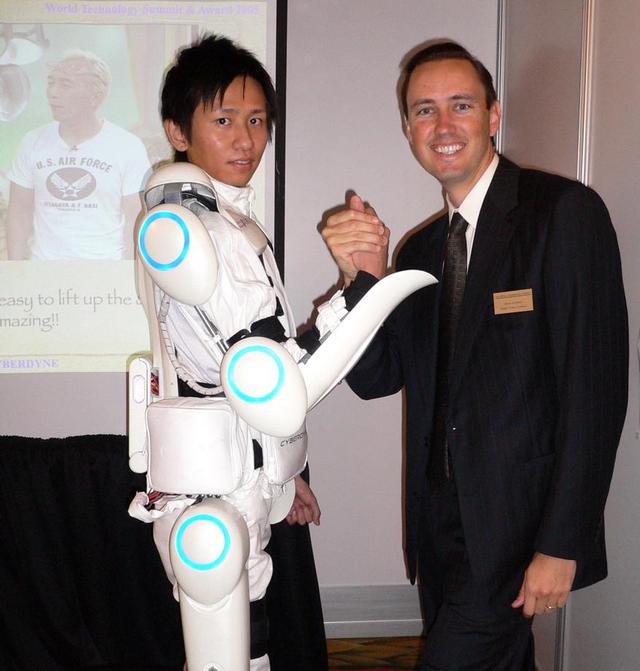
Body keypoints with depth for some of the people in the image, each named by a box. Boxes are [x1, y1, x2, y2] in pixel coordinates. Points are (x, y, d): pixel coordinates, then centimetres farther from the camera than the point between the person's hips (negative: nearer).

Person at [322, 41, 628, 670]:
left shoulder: (564, 210, -11)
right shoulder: (420, 249, 11)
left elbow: (595, 386, -16)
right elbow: (376, 377, 6)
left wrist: (561, 544, -18)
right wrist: (361, 276, -12)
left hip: (516, 522, -6)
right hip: (442, 523, 6)